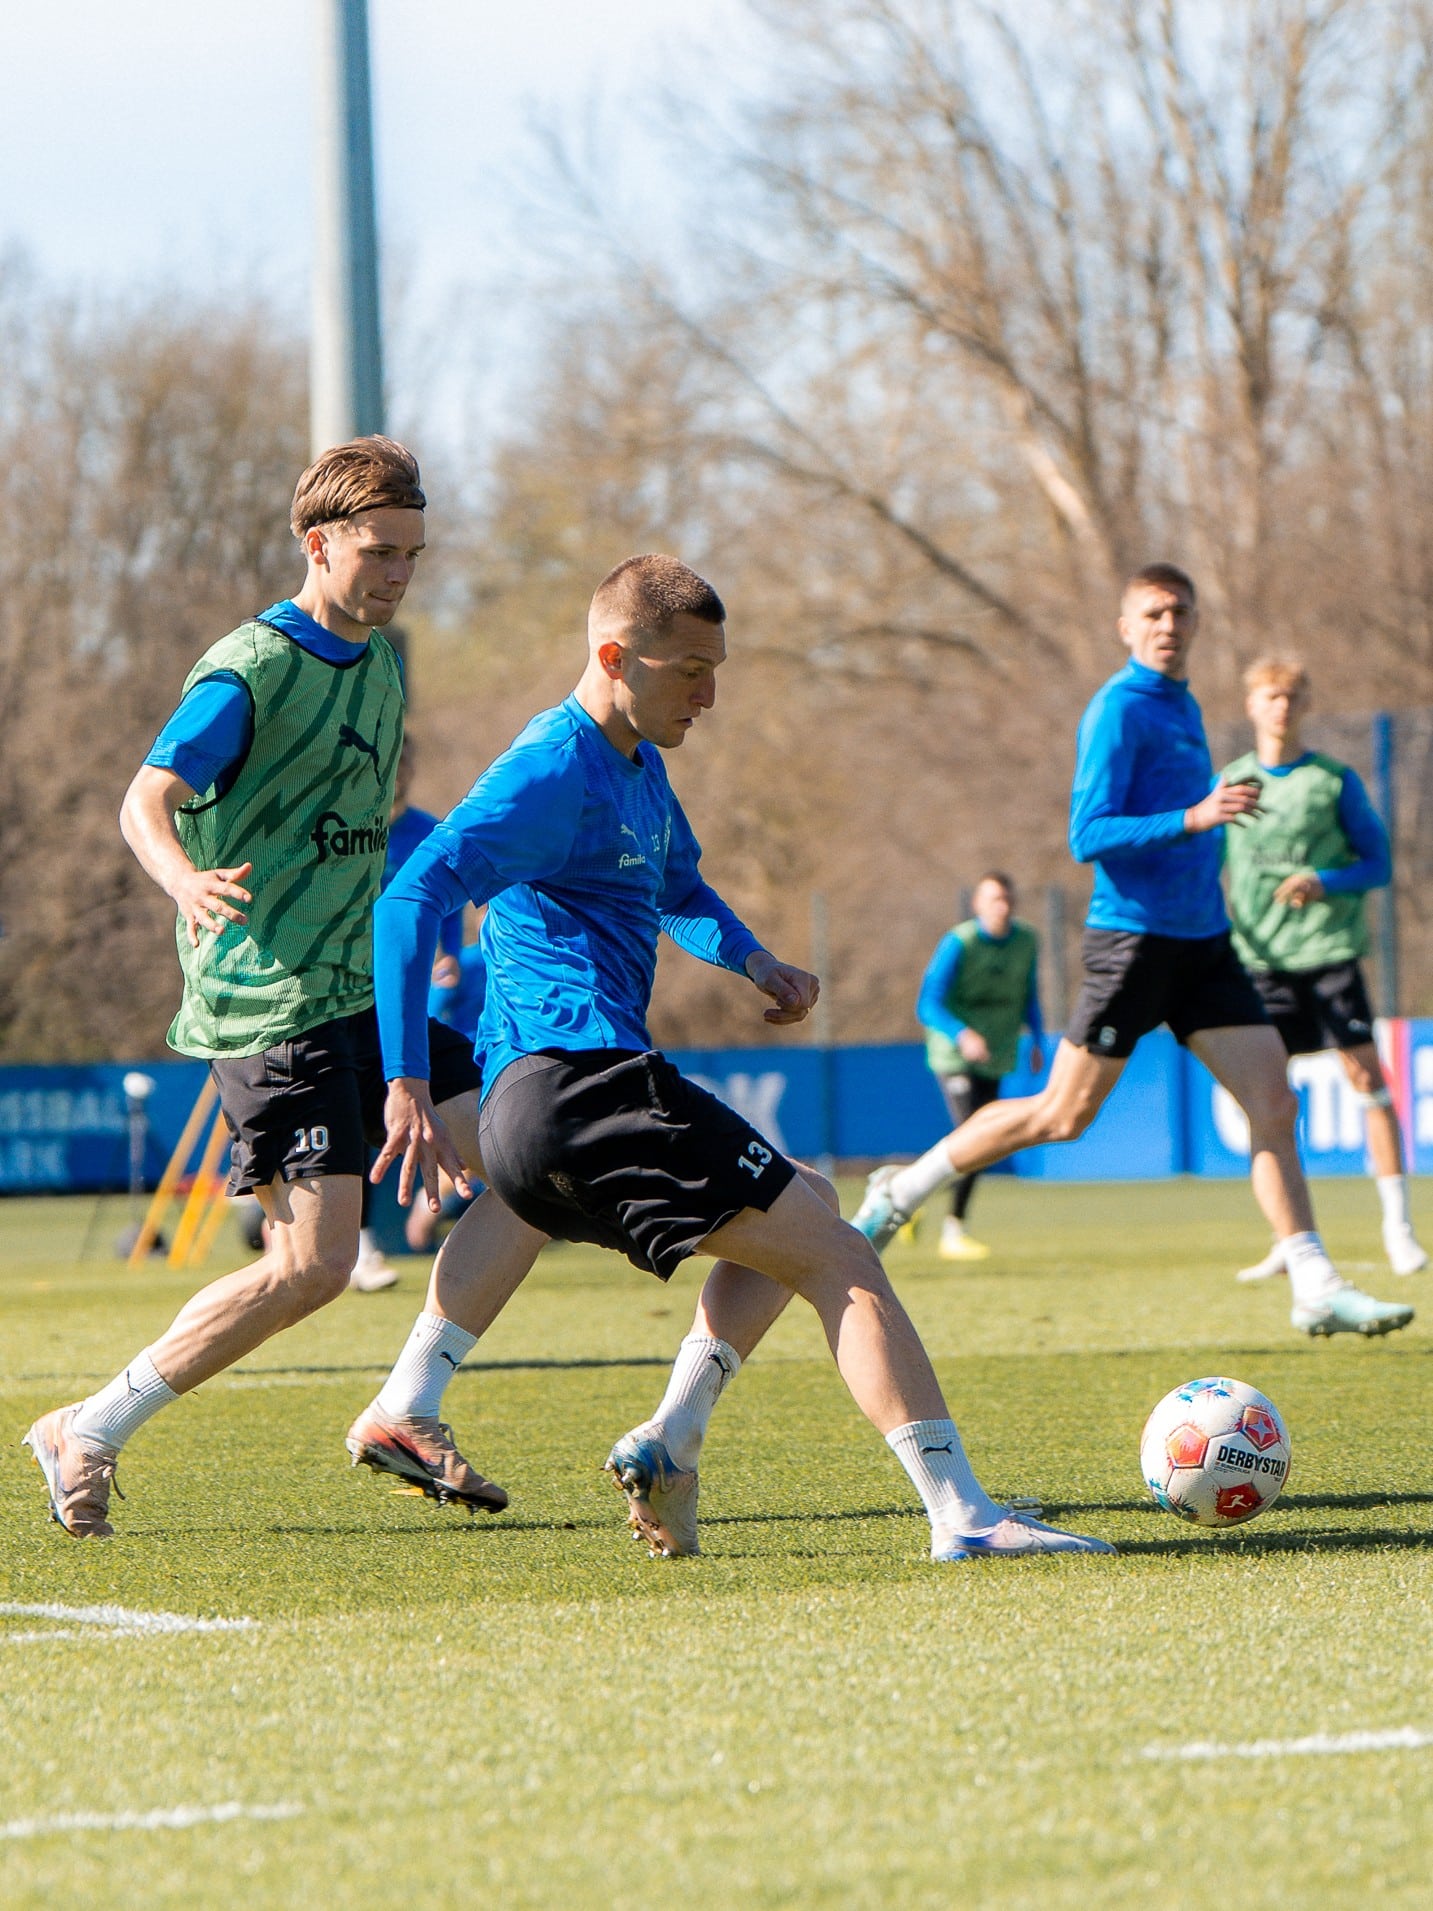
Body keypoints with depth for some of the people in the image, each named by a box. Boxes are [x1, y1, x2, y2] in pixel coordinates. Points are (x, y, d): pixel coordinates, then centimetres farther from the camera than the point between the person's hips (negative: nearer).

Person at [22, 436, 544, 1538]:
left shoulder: (380, 664, 13)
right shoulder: (250, 671, -12)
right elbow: (146, 801, -25)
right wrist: (185, 879, -44)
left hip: (365, 989, 9)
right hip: (268, 1003, -9)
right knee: (315, 1263, -14)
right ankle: (88, 1436, -4)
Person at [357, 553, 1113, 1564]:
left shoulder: (638, 767, 22)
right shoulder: (554, 770, -9)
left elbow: (679, 889, 40)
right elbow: (411, 900, -20)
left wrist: (752, 960, 18)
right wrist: (409, 1087, -27)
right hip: (582, 1082, -11)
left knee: (807, 1208, 28)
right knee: (839, 1255, -10)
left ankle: (671, 1441, 10)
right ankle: (962, 1512, -17)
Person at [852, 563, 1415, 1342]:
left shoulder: (1183, 706, 16)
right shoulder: (1119, 709, -12)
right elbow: (1088, 836, -20)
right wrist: (1193, 818, -29)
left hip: (1202, 941, 8)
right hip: (1134, 937, -8)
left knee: (1274, 1101, -4)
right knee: (1062, 1116, 0)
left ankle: (1314, 1288, -5)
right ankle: (902, 1190, 17)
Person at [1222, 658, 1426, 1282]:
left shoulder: (1335, 780, 1)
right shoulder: (1230, 783, 9)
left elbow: (1379, 862, 1)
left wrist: (1325, 883, -16)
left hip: (1328, 949, -2)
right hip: (1261, 956, 2)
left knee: (1364, 1073, -8)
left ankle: (1397, 1225, -3)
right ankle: (1287, 1238, 6)